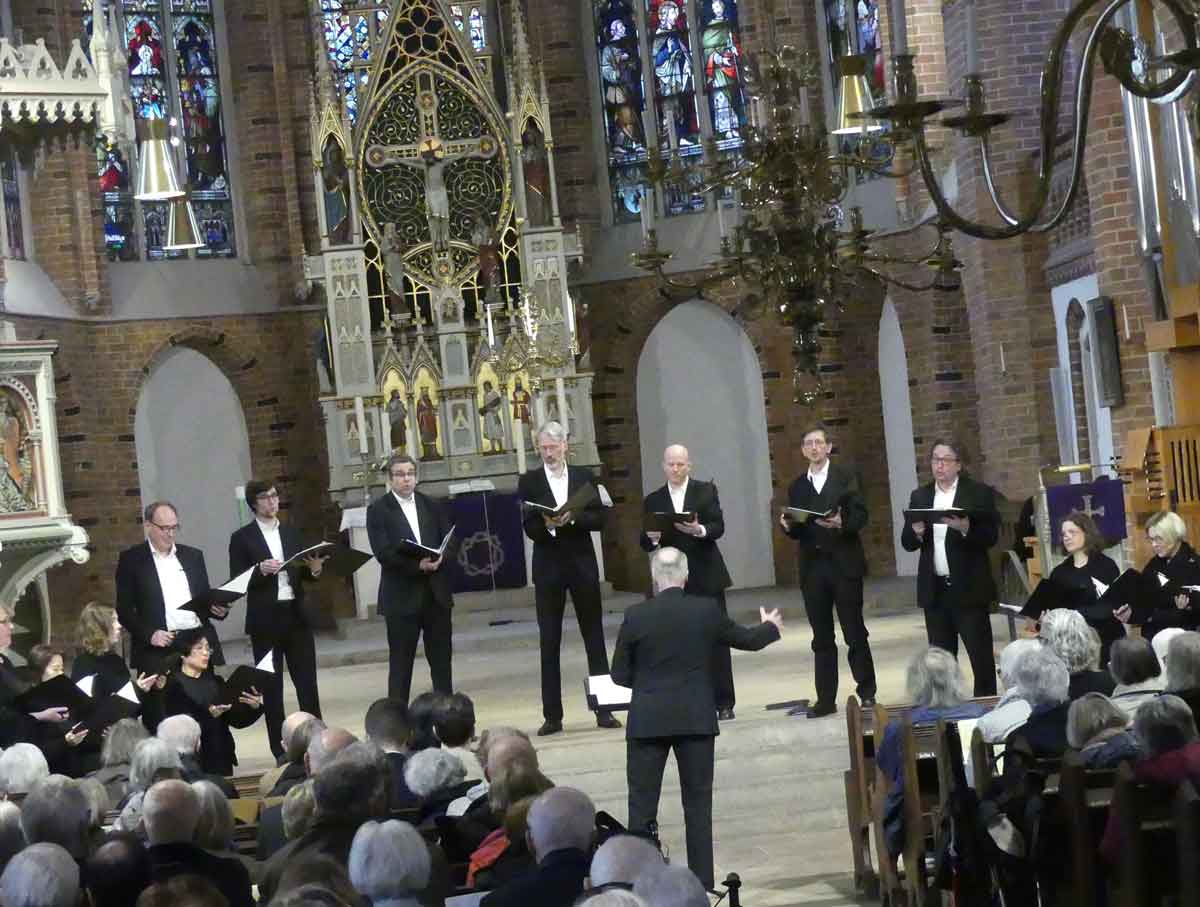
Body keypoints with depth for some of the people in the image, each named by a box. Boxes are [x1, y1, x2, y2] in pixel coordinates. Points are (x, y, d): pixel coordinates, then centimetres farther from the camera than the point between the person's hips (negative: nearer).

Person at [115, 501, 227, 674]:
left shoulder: (193, 555, 16)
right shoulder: (131, 559, 5)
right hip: (158, 648, -3)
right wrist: (149, 634, -12)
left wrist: (219, 608, -2)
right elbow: (124, 608, 1)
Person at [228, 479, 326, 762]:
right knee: (271, 686, 3)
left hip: (296, 616, 4)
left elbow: (302, 573, 14)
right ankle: (280, 749, 7)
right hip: (265, 619, -3)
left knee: (307, 681, 3)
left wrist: (314, 569, -7)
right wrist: (261, 570, -22)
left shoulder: (291, 533, 12)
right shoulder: (242, 538, -1)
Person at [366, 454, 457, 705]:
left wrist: (439, 560, -14)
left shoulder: (431, 505, 11)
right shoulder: (378, 510, -2)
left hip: (437, 593, 4)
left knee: (441, 660, 9)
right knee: (400, 663, 0)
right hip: (401, 596, -4)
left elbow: (451, 542, 8)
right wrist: (417, 566, -22)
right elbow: (383, 553, -11)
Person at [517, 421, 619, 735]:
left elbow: (599, 519, 0)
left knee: (594, 637, 4)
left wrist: (572, 517, -16)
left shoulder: (583, 477, 7)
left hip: (582, 564, 1)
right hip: (548, 567, -1)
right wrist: (547, 525, -24)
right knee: (549, 642, 1)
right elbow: (529, 528, -4)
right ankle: (552, 715, 5)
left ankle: (603, 709, 9)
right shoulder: (529, 481, 3)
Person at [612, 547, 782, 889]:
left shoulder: (636, 615, -7)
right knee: (698, 801, 10)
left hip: (648, 721, -1)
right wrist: (771, 627, 36)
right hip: (696, 719, 2)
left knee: (642, 803, 5)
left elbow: (619, 674, 0)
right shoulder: (706, 610, -3)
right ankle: (702, 881, 12)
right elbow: (747, 639, 14)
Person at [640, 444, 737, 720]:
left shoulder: (707, 491, 5)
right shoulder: (653, 501, 9)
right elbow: (645, 544, 5)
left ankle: (724, 702, 5)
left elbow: (719, 527, -5)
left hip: (706, 576, -1)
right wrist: (651, 537, -17)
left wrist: (699, 530, -25)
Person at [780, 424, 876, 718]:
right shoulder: (797, 487, 14)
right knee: (822, 638, 6)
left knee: (855, 633, 0)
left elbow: (860, 515, -6)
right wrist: (788, 525, -8)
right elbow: (797, 531, 13)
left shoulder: (846, 477, 3)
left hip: (844, 564, -4)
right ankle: (826, 699, 9)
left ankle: (867, 693, 9)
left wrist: (841, 523, -24)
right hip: (813, 567, 4)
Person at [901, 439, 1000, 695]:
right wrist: (916, 532, -12)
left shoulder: (979, 493, -1)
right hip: (934, 590, 4)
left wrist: (966, 528, -26)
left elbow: (991, 536, -8)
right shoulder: (920, 496, 11)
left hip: (969, 588, -4)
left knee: (981, 655, -1)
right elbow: (907, 543, 9)